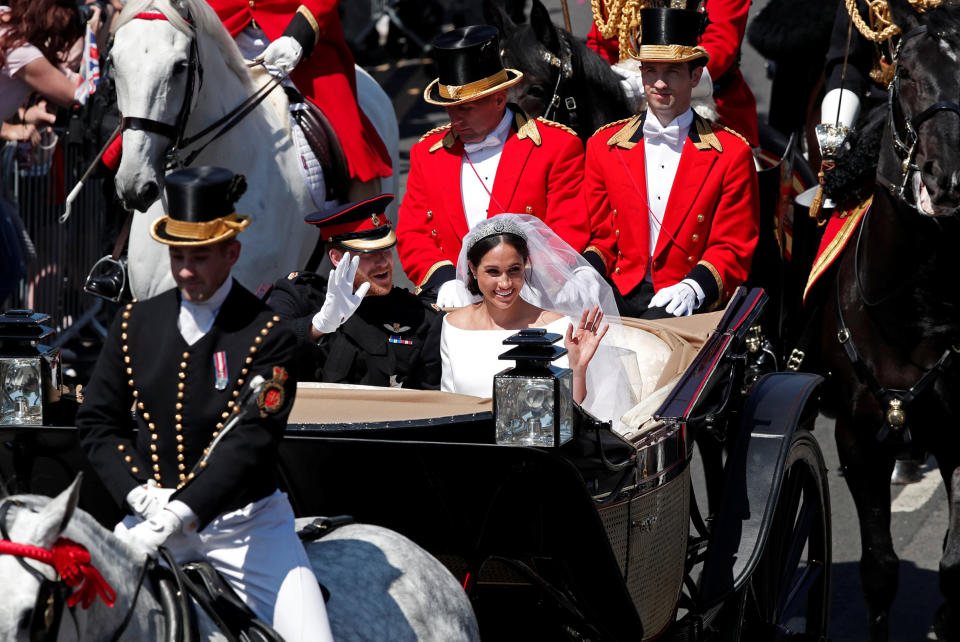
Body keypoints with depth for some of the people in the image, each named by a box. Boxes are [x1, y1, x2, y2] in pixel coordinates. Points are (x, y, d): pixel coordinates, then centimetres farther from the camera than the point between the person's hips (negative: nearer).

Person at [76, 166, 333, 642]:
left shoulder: (269, 336, -9)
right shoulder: (135, 323, 5)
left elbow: (251, 444, -18)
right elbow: (97, 421, 7)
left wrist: (181, 513, -28)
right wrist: (139, 495, -10)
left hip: (244, 521, -3)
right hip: (154, 513, 3)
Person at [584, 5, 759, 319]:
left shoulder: (731, 153, 6)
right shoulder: (604, 145, 14)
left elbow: (733, 248, 4)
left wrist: (692, 288, -16)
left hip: (683, 305, -2)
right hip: (618, 297, 2)